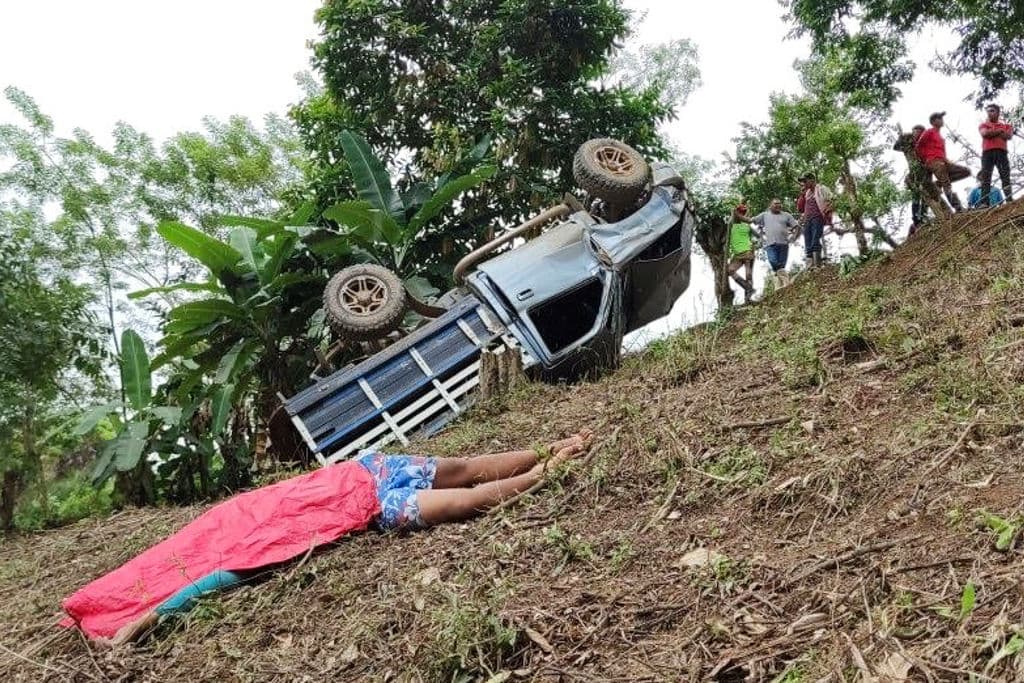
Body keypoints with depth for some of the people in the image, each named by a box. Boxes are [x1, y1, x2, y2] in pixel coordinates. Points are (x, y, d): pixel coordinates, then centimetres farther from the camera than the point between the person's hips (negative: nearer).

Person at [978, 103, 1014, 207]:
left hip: (1001, 152, 1)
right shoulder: (983, 124, 21)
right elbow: (985, 133, -1)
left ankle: (1010, 201, -17)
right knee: (986, 177, -12)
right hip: (987, 152, -1)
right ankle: (984, 202, -22)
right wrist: (1000, 131, 5)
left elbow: (1008, 136, 2)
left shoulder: (1005, 125, 23)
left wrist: (992, 132, 2)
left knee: (1005, 177, -9)